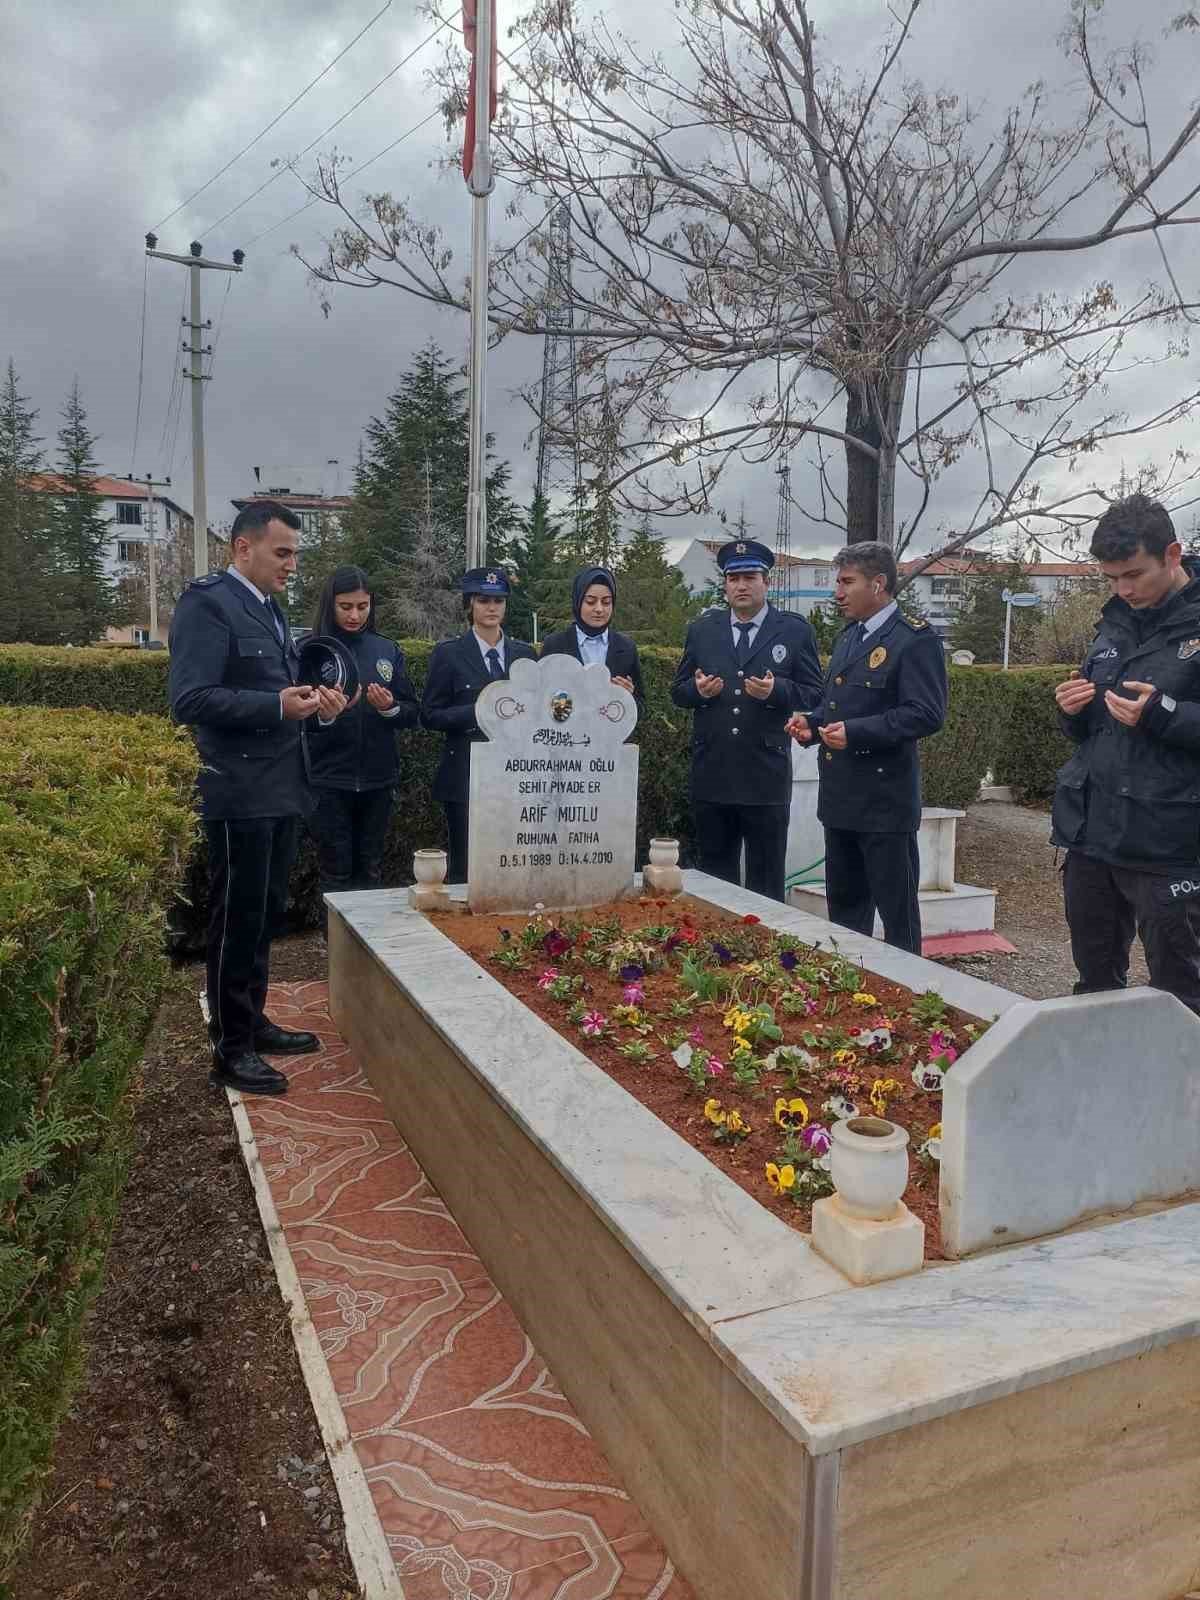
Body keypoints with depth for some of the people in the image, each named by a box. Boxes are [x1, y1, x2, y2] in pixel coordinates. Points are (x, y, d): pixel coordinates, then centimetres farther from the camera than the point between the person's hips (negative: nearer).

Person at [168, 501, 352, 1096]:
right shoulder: (206, 603, -12)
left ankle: (253, 1022, 32)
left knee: (265, 914, 17)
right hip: (239, 793, -9)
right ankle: (230, 1050, 13)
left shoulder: (269, 608, 16)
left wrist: (313, 701, 3)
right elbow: (189, 700, -20)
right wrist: (277, 705, -25)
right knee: (237, 920, 1)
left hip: (280, 788, 9)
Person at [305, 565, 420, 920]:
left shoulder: (388, 651, 8)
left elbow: (413, 714, 8)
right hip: (329, 781, -3)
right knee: (336, 875, 1)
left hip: (377, 781, 3)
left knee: (371, 873, 10)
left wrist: (390, 707, -13)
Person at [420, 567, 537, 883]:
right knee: (465, 869, 2)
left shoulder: (525, 653, 11)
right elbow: (430, 715, -2)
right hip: (467, 776, -3)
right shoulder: (448, 653, 1)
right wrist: (478, 712, -15)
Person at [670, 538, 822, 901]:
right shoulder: (702, 630, 9)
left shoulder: (795, 631, 2)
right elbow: (678, 691, 12)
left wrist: (775, 691, -18)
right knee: (714, 876, 13)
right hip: (711, 775, 3)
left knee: (766, 880, 6)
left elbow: (813, 693, 0)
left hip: (767, 777, -2)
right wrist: (698, 690, -11)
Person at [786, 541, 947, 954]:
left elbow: (926, 714, -19)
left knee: (896, 912, 2)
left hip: (885, 800, -9)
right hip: (841, 796, 9)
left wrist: (856, 732, -25)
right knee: (843, 905, 18)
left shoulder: (915, 639, -11)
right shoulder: (848, 636, 16)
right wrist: (812, 722, 5)